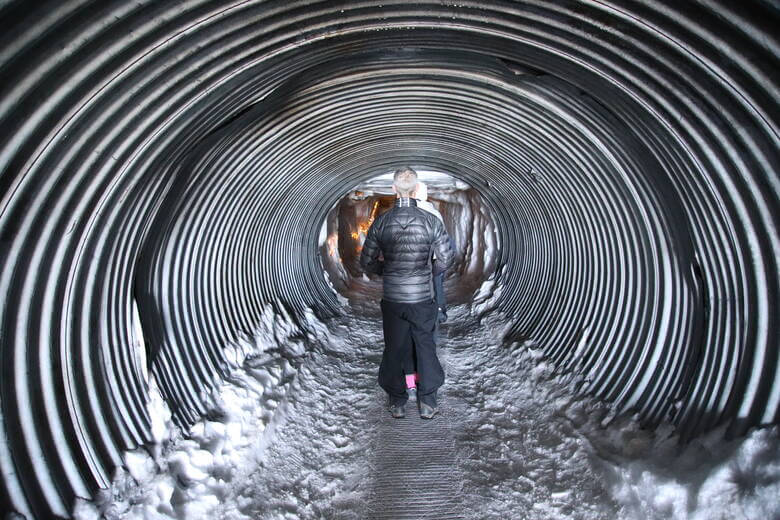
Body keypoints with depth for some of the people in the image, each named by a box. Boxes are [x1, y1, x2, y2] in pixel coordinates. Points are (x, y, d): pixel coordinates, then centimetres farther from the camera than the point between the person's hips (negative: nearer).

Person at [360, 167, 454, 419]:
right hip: (423, 297, -1)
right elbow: (445, 258, -5)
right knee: (426, 348, 14)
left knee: (394, 349, 14)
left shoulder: (381, 222, -7)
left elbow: (366, 261, -1)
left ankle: (397, 403, 25)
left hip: (392, 299, 1)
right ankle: (427, 403, 21)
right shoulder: (431, 221, -10)